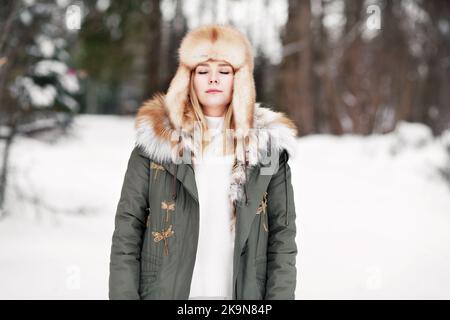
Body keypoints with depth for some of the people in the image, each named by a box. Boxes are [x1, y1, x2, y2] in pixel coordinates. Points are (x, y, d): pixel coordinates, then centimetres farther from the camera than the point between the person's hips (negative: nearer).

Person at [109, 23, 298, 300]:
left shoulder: (268, 144, 3)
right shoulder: (155, 141, 0)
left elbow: (283, 238, 3)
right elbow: (127, 233, 1)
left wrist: (280, 295, -4)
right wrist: (124, 294, -6)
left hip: (242, 294, 1)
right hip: (166, 291, 0)